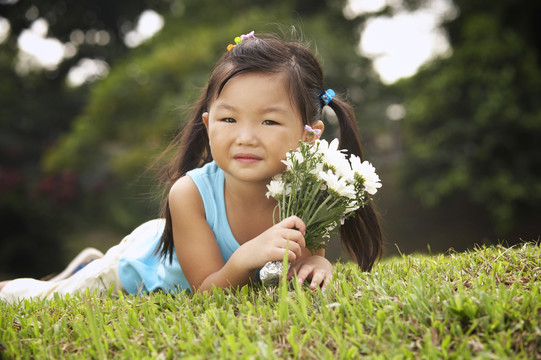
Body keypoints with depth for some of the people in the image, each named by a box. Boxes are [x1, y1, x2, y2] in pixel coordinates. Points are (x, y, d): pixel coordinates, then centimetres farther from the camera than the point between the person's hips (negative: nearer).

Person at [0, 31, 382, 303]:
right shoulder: (189, 193, -39)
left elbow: (302, 256, -17)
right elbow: (206, 290, -36)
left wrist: (312, 262, -42)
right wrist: (244, 260, -57)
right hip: (142, 264, -3)